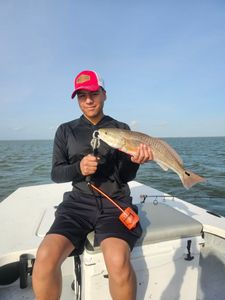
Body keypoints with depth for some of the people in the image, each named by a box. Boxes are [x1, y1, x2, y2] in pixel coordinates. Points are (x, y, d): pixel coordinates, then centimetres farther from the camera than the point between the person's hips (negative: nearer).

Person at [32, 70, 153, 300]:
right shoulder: (66, 130, 11)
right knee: (45, 257, -25)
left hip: (115, 203, 0)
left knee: (118, 261, -28)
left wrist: (134, 161, -17)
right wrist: (79, 168, -13)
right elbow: (56, 173, 8)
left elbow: (125, 176, 5)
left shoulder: (121, 129, 8)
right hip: (79, 203, 1)